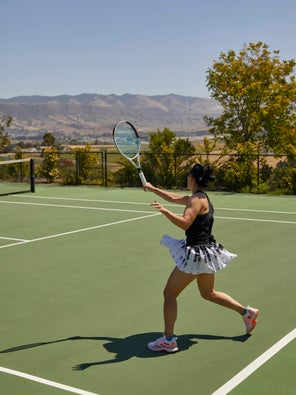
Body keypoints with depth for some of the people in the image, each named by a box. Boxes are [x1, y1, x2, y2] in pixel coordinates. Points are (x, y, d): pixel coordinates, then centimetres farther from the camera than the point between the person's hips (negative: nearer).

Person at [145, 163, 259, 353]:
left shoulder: (198, 199, -18)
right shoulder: (200, 197, 11)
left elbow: (185, 223, -31)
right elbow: (173, 197, 25)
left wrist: (165, 211, -42)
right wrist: (153, 188, 30)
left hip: (197, 254, -10)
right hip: (206, 251, 10)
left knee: (169, 293, 1)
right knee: (209, 293, 26)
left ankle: (168, 340, 6)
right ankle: (247, 312, 29)